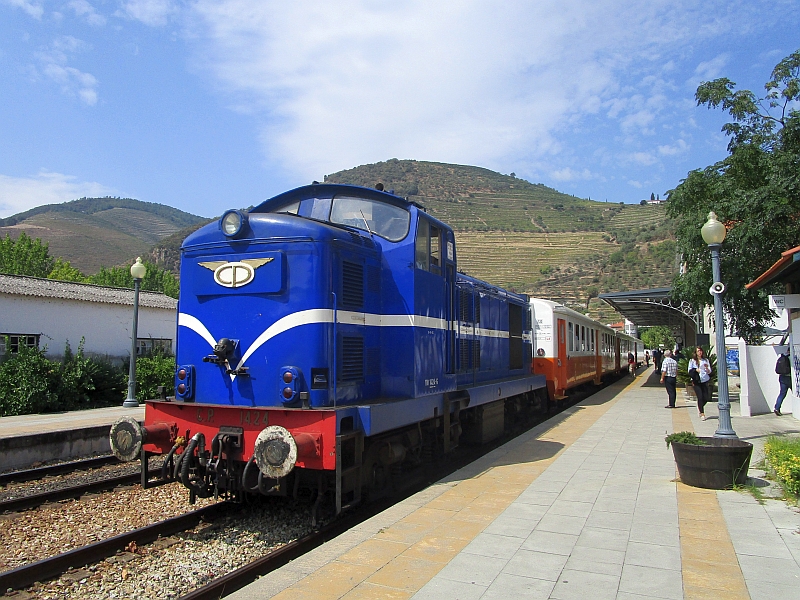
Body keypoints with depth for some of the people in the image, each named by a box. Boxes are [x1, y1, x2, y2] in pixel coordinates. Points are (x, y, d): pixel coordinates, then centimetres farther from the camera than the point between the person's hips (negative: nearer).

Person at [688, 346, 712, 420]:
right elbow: (689, 371, 5)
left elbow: (709, 372, 10)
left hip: (705, 381, 2)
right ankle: (702, 413, -5)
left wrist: (707, 368, -11)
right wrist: (695, 370, -13)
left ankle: (700, 407, 26)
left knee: (707, 397, -2)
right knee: (700, 397, -10)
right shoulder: (692, 361, 6)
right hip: (696, 381, -2)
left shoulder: (706, 360, 12)